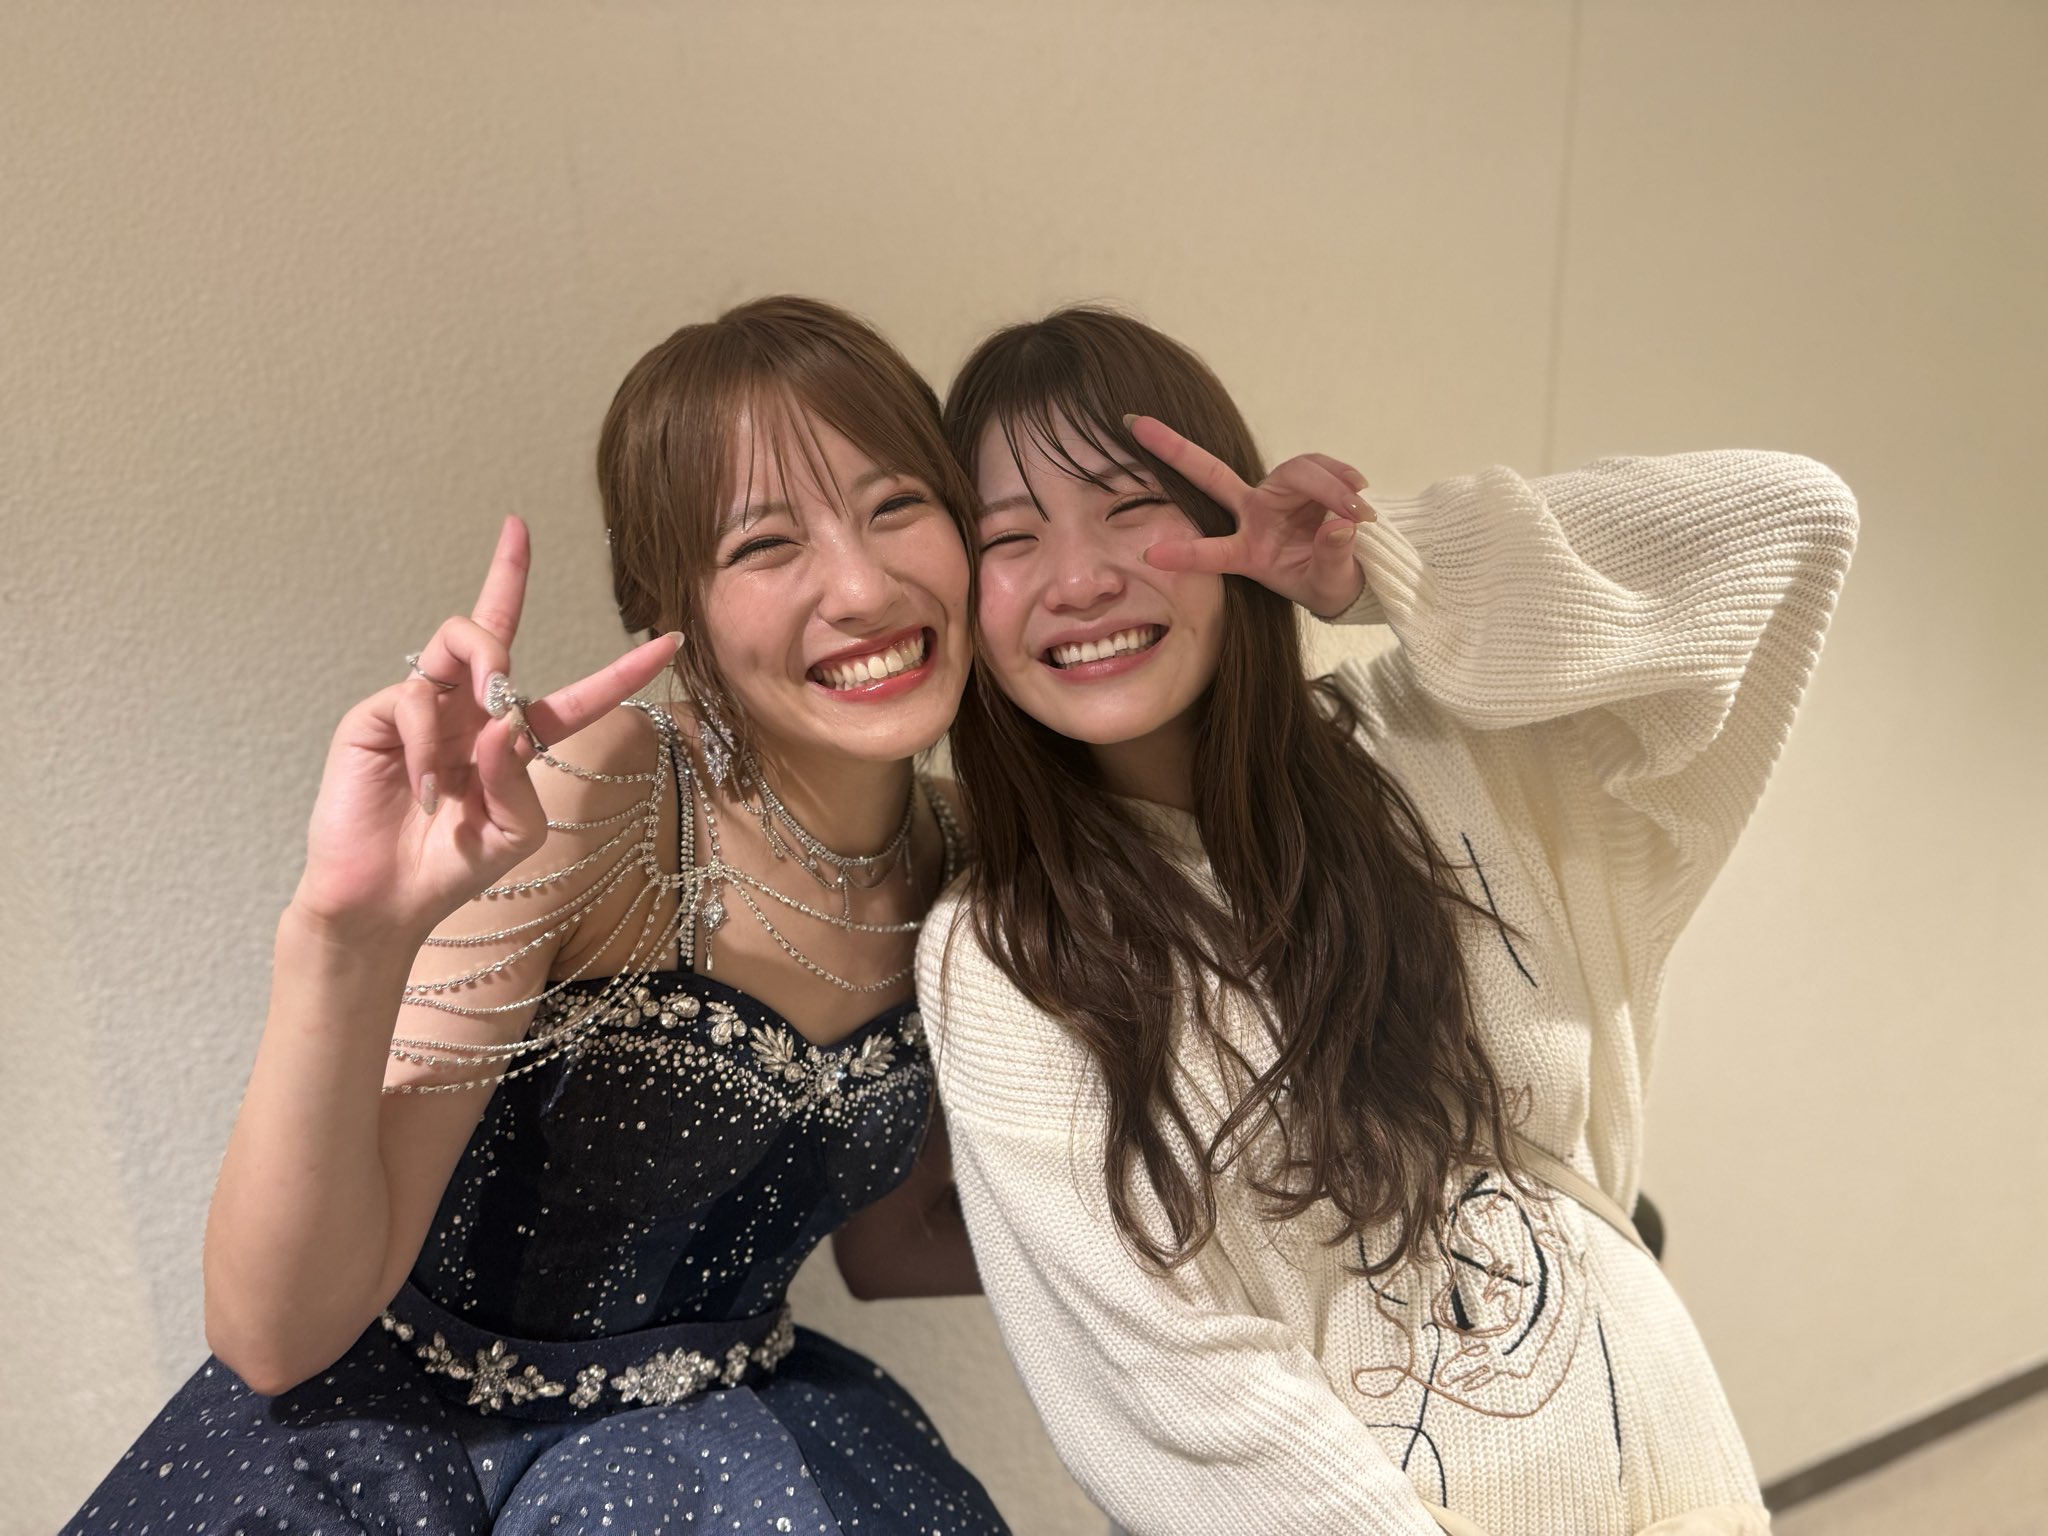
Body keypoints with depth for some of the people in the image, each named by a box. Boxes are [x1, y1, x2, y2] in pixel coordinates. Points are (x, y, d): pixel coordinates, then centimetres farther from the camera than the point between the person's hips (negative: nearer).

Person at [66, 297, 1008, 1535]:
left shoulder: (962, 861, -6)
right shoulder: (579, 805, -21)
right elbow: (275, 1338, -21)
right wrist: (343, 935, -34)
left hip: (710, 1433, 4)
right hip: (391, 1424, -3)